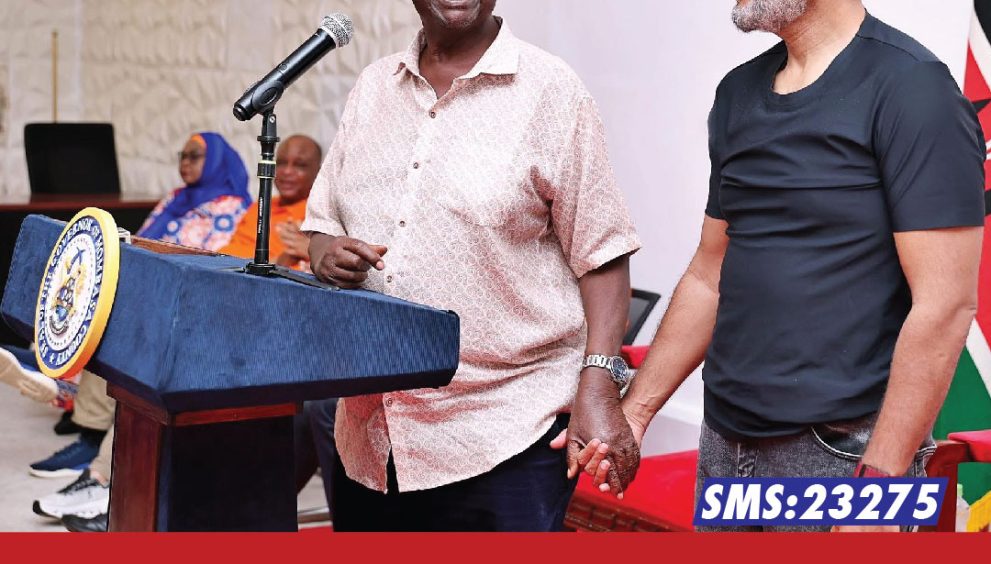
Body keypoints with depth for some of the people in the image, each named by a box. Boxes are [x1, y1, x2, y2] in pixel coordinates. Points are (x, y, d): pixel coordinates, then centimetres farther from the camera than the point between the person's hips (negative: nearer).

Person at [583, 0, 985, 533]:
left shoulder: (910, 86, -11)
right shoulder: (738, 92, 9)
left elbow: (945, 305, -16)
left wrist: (880, 483, -19)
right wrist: (634, 409, 9)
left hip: (842, 451, -6)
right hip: (725, 444, 6)